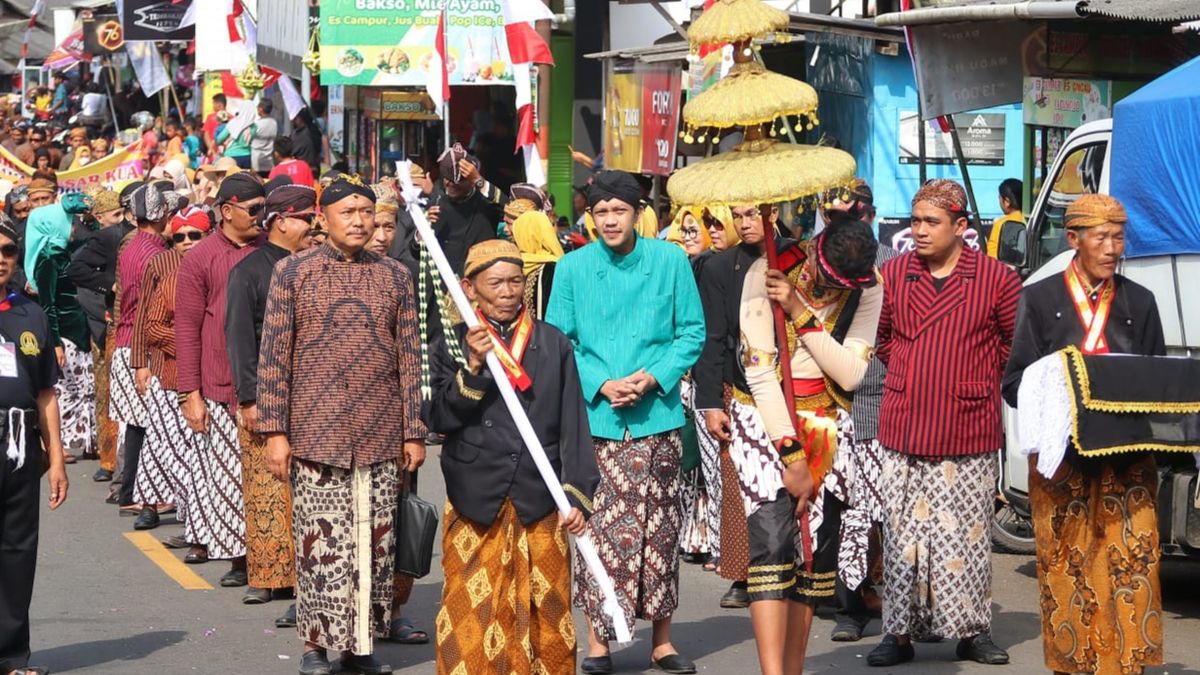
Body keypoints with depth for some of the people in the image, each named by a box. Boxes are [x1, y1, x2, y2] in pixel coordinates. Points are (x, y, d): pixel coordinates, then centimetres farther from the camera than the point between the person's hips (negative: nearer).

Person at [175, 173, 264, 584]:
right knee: (229, 474, 1)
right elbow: (186, 329, 0)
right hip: (222, 389, -2)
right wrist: (191, 393, -5)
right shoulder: (200, 259, 1)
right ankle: (237, 556, 9)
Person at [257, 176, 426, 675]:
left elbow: (409, 358, 10)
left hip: (381, 437, 2)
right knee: (320, 540, -1)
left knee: (375, 542, 4)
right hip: (316, 433, -2)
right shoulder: (293, 272, 2)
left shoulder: (394, 276, 9)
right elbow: (273, 356, 0)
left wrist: (413, 431, 6)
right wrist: (274, 431, -5)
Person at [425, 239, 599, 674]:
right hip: (476, 502, -1)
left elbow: (573, 426, 6)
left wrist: (578, 493, -2)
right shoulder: (453, 345, 5)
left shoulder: (554, 344, 7)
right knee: (472, 609, 1)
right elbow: (437, 418, -5)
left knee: (545, 611, 3)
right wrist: (472, 368, -17)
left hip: (539, 503, 1)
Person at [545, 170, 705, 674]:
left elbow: (692, 331, 3)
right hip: (596, 419, 0)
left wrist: (653, 377, -11)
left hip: (657, 417, 1)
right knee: (600, 526, -1)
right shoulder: (572, 267, 1)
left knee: (660, 528, 7)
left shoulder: (670, 261, 0)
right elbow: (559, 341, 3)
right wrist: (602, 385, -11)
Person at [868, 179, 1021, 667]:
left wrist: (984, 381, 8)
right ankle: (900, 631, 12)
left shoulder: (996, 279, -3)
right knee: (903, 534, 5)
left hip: (969, 433, -2)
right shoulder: (894, 275, 5)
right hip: (904, 430, 2)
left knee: (966, 535, 3)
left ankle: (972, 631, 15)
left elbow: (1016, 342, 7)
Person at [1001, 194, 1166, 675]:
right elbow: (1016, 382, 0)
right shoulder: (1040, 300, 5)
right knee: (1065, 566, 0)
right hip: (1064, 458, -1)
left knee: (1132, 561, -8)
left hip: (1127, 460, 2)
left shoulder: (1140, 303, 13)